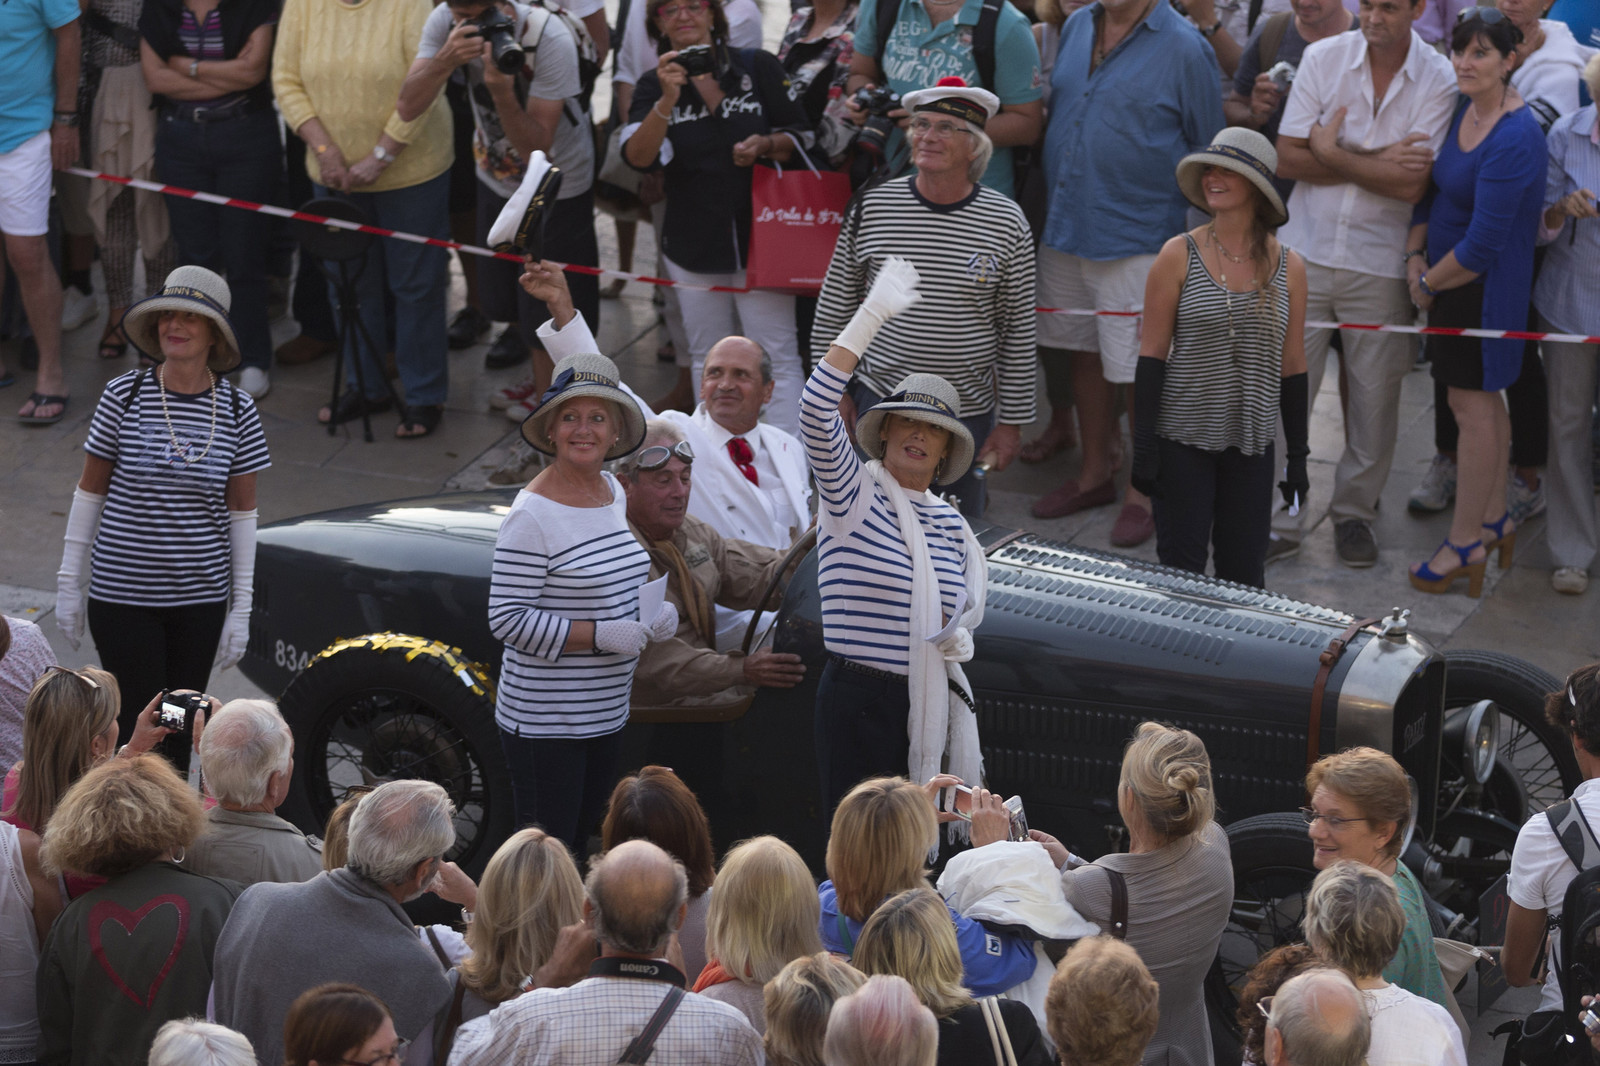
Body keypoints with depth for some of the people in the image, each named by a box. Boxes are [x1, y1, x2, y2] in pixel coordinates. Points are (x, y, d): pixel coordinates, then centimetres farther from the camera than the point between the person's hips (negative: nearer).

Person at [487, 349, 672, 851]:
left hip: (607, 715, 8)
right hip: (543, 725, -8)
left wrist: (657, 614, 3)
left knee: (580, 843, 18)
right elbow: (506, 618, -20)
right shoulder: (532, 515, -17)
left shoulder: (614, 492, 7)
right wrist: (600, 635, -24)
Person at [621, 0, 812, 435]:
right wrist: (668, 100, -30)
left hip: (759, 238, -2)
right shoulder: (653, 86, 1)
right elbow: (638, 156, -15)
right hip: (693, 246, 2)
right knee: (708, 359, 12)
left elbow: (801, 138, 3)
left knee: (778, 358, -7)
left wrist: (766, 145, -18)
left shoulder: (758, 68, -2)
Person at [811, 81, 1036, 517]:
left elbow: (1018, 332, 1)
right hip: (881, 401, 0)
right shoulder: (873, 208, -3)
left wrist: (1011, 422, 2)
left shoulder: (1006, 223, -4)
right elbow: (833, 311, 6)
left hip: (968, 414, 0)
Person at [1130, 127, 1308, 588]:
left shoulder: (1288, 267, 3)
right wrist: (1144, 446, -9)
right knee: (1181, 567, 0)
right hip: (1183, 438, -2)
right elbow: (1152, 356, -4)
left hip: (1252, 444, 2)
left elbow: (1291, 368, 9)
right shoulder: (1179, 256, -4)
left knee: (1244, 574, 6)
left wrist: (1298, 455, 8)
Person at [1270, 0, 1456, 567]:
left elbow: (1411, 184, -14)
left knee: (1374, 397, 7)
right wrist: (1377, 162, -12)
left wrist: (1331, 152, -9)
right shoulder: (1322, 58, -2)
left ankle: (1354, 512, 25)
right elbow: (1287, 159, -5)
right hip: (1306, 252, 1)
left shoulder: (1439, 81, -6)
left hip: (1380, 263, -1)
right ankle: (1279, 520, 9)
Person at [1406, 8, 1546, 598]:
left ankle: (1465, 543, 7)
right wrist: (1415, 255, 3)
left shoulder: (1514, 139, -25)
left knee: (1473, 405, -1)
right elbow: (1431, 187, 16)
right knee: (1483, 400, 19)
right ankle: (1494, 517, 32)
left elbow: (1483, 243, -24)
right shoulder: (1463, 111, 4)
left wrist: (1429, 283, -11)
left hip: (1484, 286, -9)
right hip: (1450, 278, 9)